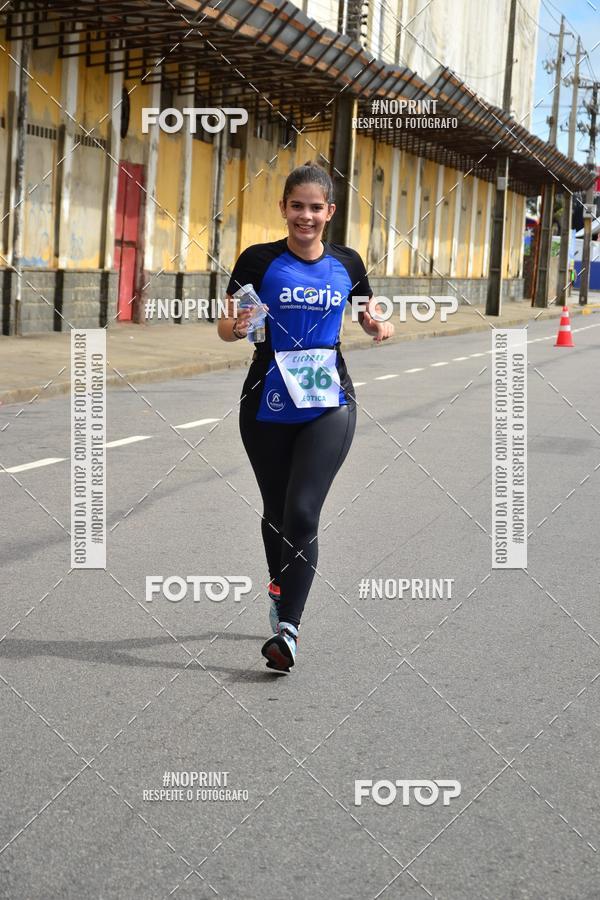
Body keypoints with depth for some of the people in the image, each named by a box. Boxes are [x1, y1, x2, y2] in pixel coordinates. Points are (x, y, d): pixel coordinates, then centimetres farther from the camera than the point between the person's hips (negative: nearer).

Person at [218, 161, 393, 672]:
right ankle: (279, 590, 40)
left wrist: (380, 327, -3)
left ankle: (288, 629, -11)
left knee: (303, 512, -12)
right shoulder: (259, 260, -2)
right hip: (268, 405, 1)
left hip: (329, 404, 0)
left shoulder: (347, 263, 4)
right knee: (276, 510, 14)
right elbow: (226, 326, 1)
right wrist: (236, 328, -21)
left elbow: (366, 315, 20)